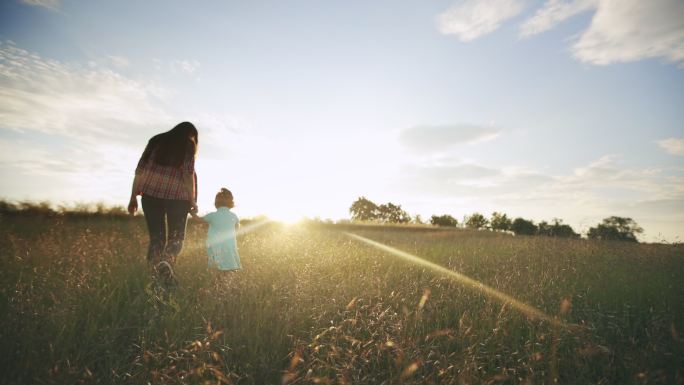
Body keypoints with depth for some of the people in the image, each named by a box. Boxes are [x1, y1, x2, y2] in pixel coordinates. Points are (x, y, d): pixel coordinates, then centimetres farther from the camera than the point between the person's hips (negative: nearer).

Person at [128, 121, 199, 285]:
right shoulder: (188, 144, 7)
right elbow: (188, 174, -5)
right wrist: (192, 201, -2)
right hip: (176, 196, -3)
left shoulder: (156, 140, 18)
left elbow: (140, 170, 11)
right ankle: (167, 261, -21)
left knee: (156, 237, 11)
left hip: (151, 194, 3)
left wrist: (133, 197, 13)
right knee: (176, 237, 7)